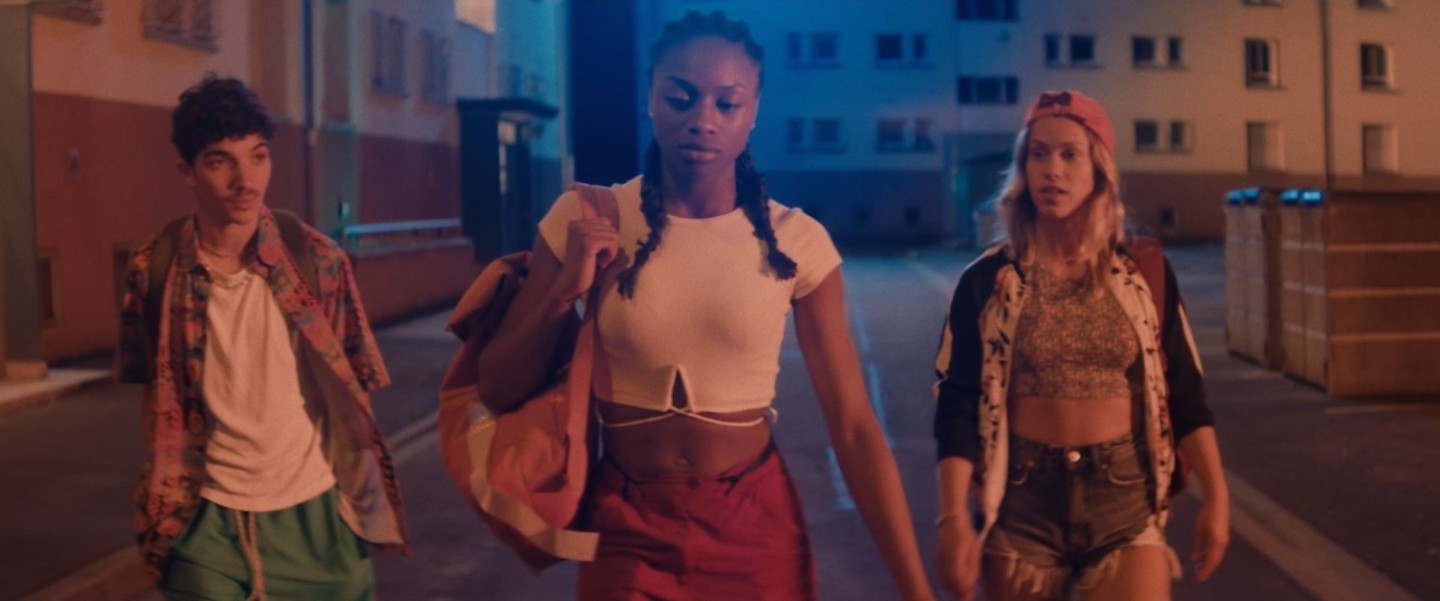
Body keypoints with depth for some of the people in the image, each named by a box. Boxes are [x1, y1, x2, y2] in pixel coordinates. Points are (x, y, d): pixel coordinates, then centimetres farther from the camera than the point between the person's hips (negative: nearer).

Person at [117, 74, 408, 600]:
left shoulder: (317, 260, -7)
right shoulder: (153, 272, -7)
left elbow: (352, 388, 1)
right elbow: (154, 396, 6)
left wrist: (360, 497, 2)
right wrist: (163, 499, 8)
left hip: (314, 511, 0)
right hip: (207, 521, 0)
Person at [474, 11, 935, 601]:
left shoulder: (796, 241, -9)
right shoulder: (584, 221, -7)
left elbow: (853, 427, -9)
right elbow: (497, 390, -2)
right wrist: (565, 293, -18)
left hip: (756, 527, 0)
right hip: (627, 530, 0)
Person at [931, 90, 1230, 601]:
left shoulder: (1145, 271, 3)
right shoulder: (987, 281, -1)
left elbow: (1182, 393, 7)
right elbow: (957, 406, -4)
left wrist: (1215, 495, 1)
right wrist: (954, 516, -13)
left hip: (1125, 499, 0)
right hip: (1022, 502, 0)